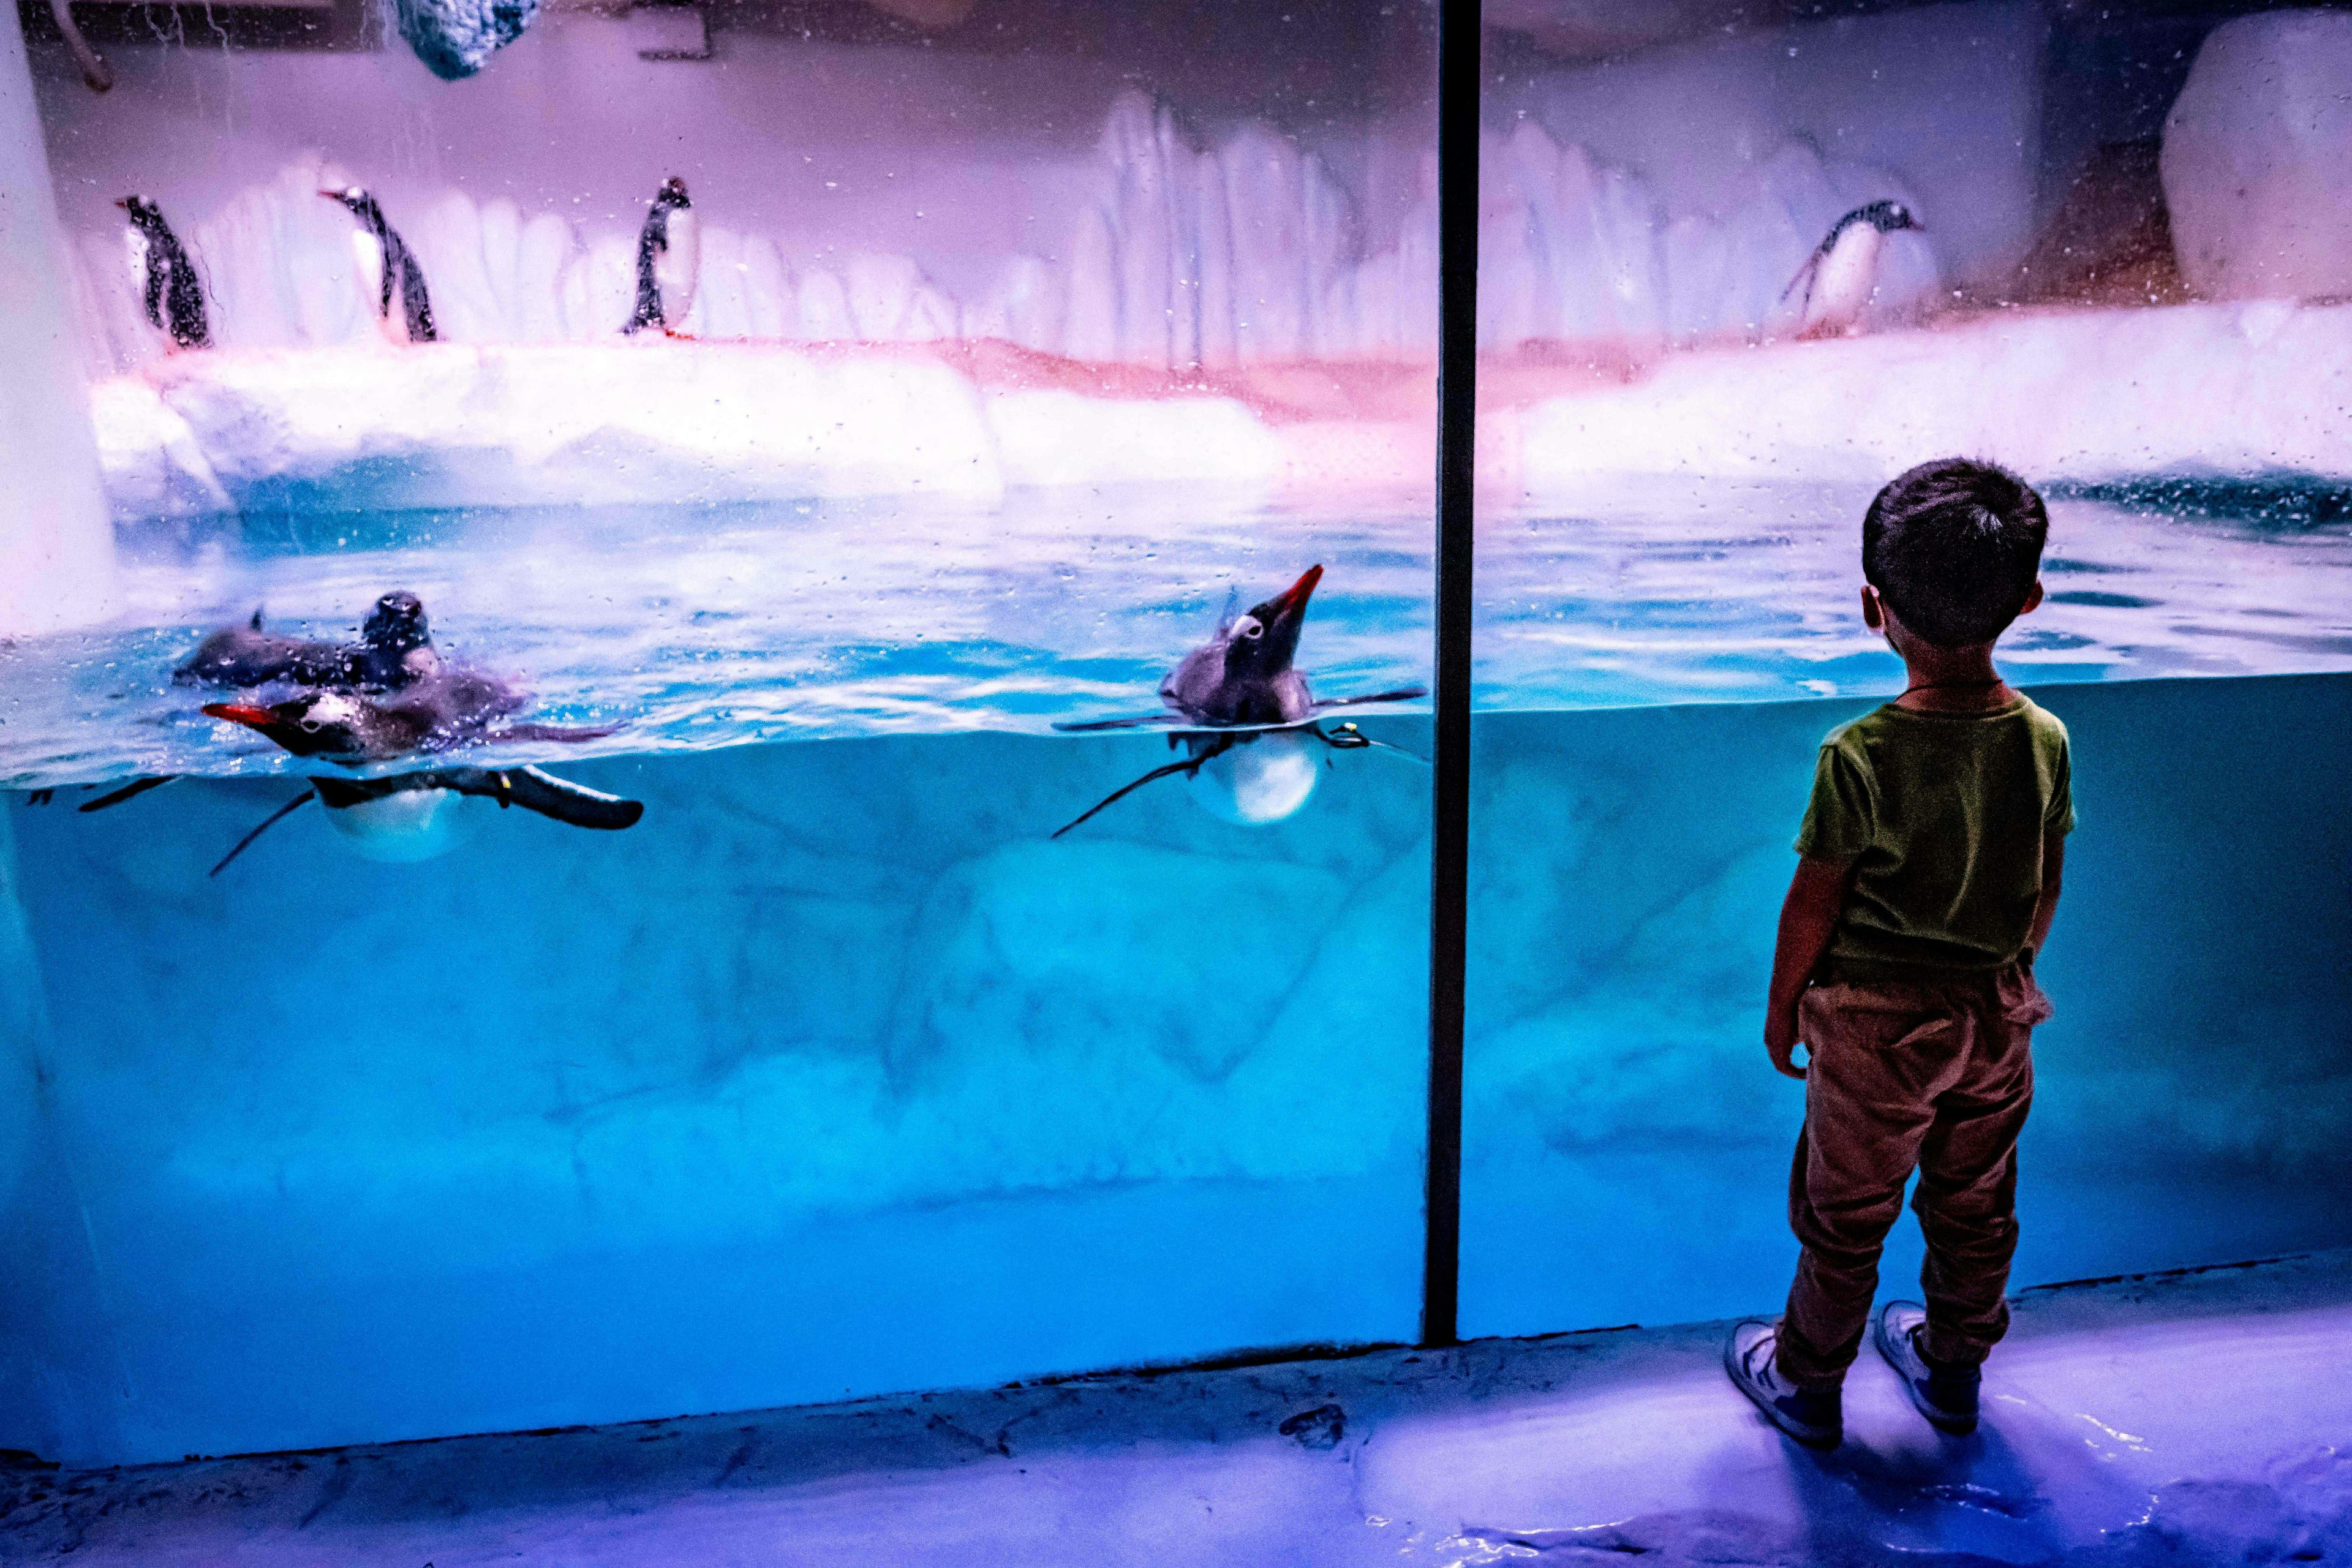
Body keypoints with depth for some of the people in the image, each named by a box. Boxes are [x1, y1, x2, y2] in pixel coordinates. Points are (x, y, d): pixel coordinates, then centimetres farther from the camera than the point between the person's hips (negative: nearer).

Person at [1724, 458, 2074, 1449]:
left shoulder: (1860, 756, -25)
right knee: (1976, 1204, 24)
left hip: (1877, 1020, -5)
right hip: (1997, 1011, 5)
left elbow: (1813, 902, -16)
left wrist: (1783, 1005, 0)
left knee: (1845, 1214, 14)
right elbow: (2046, 887, 2)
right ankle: (1952, 1367, 45)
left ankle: (1806, 1382, 33)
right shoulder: (2044, 740, -10)